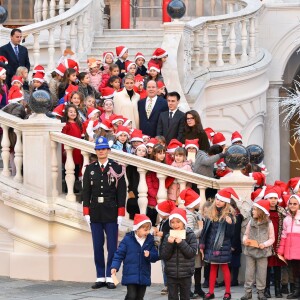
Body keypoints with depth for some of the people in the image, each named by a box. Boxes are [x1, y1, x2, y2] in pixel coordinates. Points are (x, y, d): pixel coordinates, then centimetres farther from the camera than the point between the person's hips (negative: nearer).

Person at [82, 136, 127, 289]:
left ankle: (110, 277, 6)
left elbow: (121, 191, -1)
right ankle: (100, 277, 10)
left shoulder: (116, 168, 0)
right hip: (95, 213, 2)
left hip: (111, 213, -2)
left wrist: (120, 213, -7)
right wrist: (86, 212, 0)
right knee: (97, 246, 5)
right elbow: (86, 191, 7)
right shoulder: (90, 169, 7)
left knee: (112, 246, 0)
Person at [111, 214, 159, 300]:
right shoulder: (128, 239, -8)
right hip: (130, 275, -4)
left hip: (144, 276, 4)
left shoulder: (150, 240, 2)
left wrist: (149, 255, -20)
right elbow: (119, 254, -6)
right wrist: (115, 266, -16)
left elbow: (155, 256, 1)